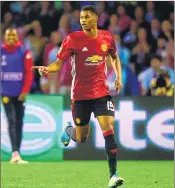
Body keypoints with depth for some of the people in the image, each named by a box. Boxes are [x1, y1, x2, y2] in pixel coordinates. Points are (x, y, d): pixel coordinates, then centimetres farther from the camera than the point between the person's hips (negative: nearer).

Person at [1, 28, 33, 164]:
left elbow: (29, 73, -2)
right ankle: (15, 153, -20)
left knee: (19, 123, 7)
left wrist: (24, 91, -9)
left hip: (19, 94, 1)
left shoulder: (24, 52, -1)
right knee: (11, 121, -12)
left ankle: (17, 153, 15)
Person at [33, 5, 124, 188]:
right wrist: (47, 69, -29)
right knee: (81, 139, 8)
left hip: (102, 92, 1)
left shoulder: (106, 37, 0)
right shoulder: (73, 39, -9)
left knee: (108, 129, -16)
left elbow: (115, 57, 20)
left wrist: (118, 77, 7)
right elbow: (58, 64, -8)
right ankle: (69, 130, 47)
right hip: (80, 95, -1)